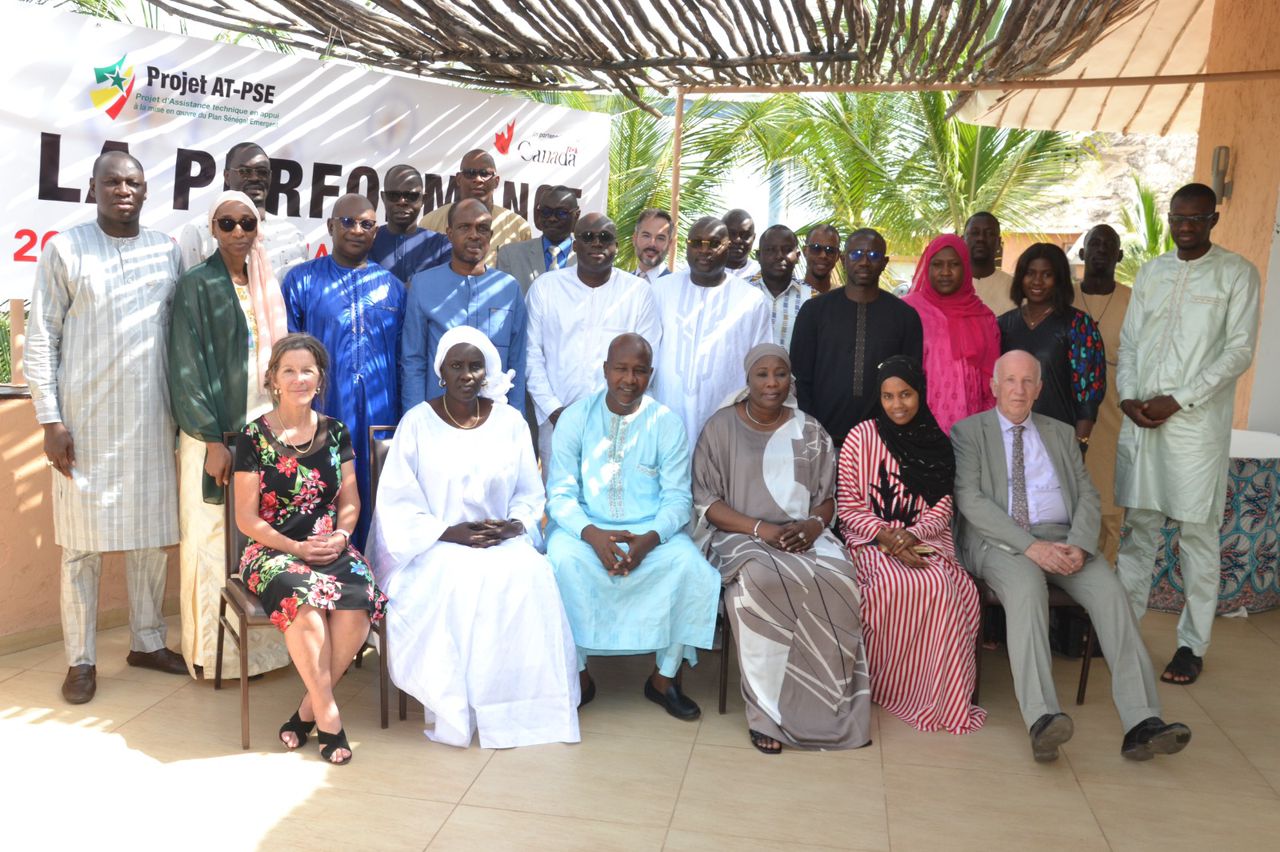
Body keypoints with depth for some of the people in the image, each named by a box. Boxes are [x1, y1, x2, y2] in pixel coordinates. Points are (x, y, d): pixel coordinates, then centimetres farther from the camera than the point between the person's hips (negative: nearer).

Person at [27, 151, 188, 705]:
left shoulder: (167, 252, 9)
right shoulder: (64, 249, 0)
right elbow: (41, 339, -2)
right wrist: (50, 420, -8)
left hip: (152, 421, 3)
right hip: (85, 422, -3)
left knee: (152, 536, 9)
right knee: (83, 543, 3)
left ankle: (147, 642, 24)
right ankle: (81, 659, 15)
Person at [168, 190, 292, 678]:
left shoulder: (267, 286, 12)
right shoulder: (197, 285, -5)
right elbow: (186, 368, -10)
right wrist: (212, 440, -15)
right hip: (215, 432, -5)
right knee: (213, 538, 1)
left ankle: (262, 640, 19)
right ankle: (214, 650, 12)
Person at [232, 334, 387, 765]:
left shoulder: (335, 432, 11)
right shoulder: (254, 437, 1)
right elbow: (247, 518, -1)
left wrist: (340, 536, -9)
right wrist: (296, 548, -13)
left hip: (331, 547, 3)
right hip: (272, 551, -2)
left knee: (357, 602, -29)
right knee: (303, 598, -35)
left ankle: (307, 710, -11)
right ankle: (327, 714, -19)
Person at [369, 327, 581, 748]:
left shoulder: (510, 421, 9)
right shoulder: (417, 422, 0)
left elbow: (530, 495, 12)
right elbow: (397, 501, -4)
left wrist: (515, 525, -9)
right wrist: (449, 533, -16)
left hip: (502, 542, 2)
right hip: (434, 547, -2)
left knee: (530, 575, -30)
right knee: (455, 580, -35)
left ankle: (517, 702, -16)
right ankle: (454, 708, -19)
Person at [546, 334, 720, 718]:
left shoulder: (667, 423, 0)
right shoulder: (576, 417, -1)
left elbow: (677, 498, -4)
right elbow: (561, 493, -5)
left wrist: (650, 539, -24)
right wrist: (592, 534, -25)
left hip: (650, 530, 1)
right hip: (585, 527, 0)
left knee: (691, 565, -27)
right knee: (563, 559, -32)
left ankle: (664, 676, -6)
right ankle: (577, 673, -11)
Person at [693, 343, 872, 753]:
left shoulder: (810, 432, 12)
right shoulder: (721, 427, 3)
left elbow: (827, 496, 13)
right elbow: (707, 501, -2)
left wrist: (813, 525, -11)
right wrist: (760, 529, -16)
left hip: (804, 537, 3)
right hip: (742, 536, -2)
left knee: (835, 581, -31)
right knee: (761, 581, -37)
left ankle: (835, 706, -19)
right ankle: (768, 709, -23)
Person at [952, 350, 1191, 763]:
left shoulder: (1061, 434, 20)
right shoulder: (968, 432, 6)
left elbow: (1087, 496, 12)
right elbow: (970, 501, -7)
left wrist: (1079, 545, -10)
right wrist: (1031, 546, -18)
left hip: (1062, 539, 4)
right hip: (999, 541, -4)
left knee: (1110, 590, -24)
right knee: (1027, 589, -36)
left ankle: (1142, 723, -28)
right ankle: (1042, 720, -45)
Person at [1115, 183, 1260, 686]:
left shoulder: (1236, 273, 1)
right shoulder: (1150, 273, 14)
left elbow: (1240, 350, -6)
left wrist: (1178, 400, -13)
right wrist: (1128, 395, -3)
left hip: (1197, 421, -4)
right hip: (1141, 418, 4)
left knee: (1197, 533, 1)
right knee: (1138, 525, 9)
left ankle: (1193, 645, 10)